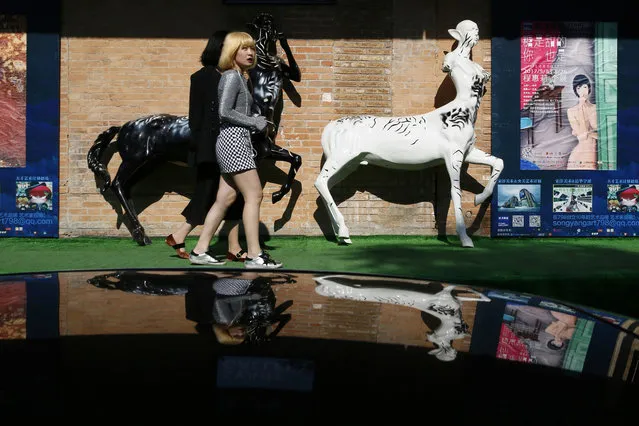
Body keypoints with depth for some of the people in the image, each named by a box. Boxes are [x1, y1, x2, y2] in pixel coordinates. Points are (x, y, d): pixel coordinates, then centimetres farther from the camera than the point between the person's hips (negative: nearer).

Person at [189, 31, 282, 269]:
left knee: (225, 199, 9)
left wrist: (256, 122, 8)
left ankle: (199, 251, 13)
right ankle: (254, 255, -9)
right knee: (254, 195, -10)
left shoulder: (240, 77, 20)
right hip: (233, 140, -10)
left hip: (236, 141, 10)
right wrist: (253, 122, -12)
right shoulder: (232, 76, -9)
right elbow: (224, 111, -18)